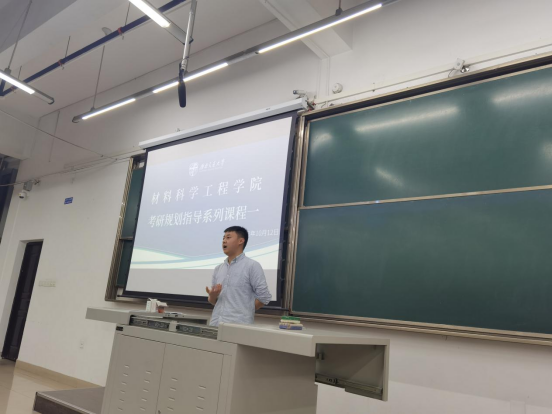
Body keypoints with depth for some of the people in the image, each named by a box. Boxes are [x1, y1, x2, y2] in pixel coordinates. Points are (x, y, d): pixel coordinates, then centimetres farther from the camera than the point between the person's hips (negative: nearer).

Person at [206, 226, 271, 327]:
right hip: (215, 324, 5)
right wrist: (212, 296, -3)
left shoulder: (252, 266, -4)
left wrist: (244, 311, 0)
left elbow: (264, 297, -7)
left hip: (239, 327, -5)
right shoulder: (218, 269, 13)